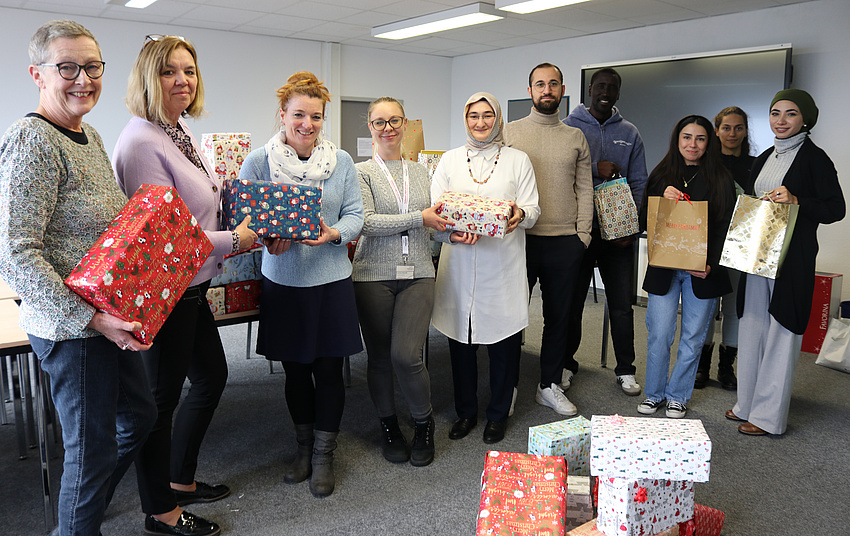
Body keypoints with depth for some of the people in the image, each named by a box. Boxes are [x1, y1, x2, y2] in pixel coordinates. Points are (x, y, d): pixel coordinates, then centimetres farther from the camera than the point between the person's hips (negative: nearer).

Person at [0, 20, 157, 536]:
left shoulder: (90, 135, 10)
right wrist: (90, 317, -26)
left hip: (109, 317, 10)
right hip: (69, 327, -9)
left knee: (140, 414, 23)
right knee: (93, 445, 5)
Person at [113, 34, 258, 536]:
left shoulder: (182, 131, 10)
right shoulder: (141, 142, -20)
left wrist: (251, 228, 11)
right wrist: (233, 240, -15)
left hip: (191, 285, 10)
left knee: (212, 374, 21)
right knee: (162, 396, 4)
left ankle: (181, 479, 39)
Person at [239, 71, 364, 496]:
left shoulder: (340, 161, 3)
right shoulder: (258, 162, -1)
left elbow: (355, 214, 2)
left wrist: (335, 233, -19)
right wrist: (268, 239, -22)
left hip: (331, 278, 0)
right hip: (283, 280, 0)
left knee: (328, 368, 4)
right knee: (295, 368, 13)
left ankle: (323, 454, 24)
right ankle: (304, 446, 34)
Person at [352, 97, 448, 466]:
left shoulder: (420, 171, 14)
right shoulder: (362, 172, 1)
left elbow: (433, 221, 19)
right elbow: (366, 222, -12)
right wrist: (418, 218, -16)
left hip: (418, 274, 2)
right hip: (374, 274, -1)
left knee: (406, 355, -10)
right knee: (379, 357, 7)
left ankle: (424, 422, 16)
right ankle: (388, 425, 31)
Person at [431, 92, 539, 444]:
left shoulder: (518, 160, 8)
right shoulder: (449, 160, 12)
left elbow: (533, 210, 2)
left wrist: (519, 214, -22)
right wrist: (451, 233, -18)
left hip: (503, 267, -1)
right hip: (459, 266, 1)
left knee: (503, 343, 4)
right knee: (461, 342, 8)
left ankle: (498, 414, 24)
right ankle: (465, 411, 27)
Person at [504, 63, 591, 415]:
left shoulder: (576, 138, 11)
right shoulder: (510, 132, 4)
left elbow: (584, 188, 9)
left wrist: (583, 234, 0)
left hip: (565, 241, 3)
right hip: (520, 238, -2)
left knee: (559, 316, 10)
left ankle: (551, 385, 23)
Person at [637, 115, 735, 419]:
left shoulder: (720, 179, 3)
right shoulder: (661, 176, 7)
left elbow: (725, 228, 1)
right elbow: (644, 222, 5)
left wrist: (711, 265, -11)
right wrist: (663, 200, -13)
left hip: (703, 271, 0)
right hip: (663, 269, 1)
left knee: (693, 337, 7)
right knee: (659, 334, 0)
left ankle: (678, 396, 22)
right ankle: (655, 393, 18)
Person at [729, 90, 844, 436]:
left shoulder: (814, 158, -6)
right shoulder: (765, 158, 15)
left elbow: (836, 209, -10)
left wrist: (795, 201, -24)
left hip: (791, 259, -7)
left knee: (780, 332, -2)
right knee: (752, 327, 11)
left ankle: (769, 416, 8)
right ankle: (748, 403, 24)